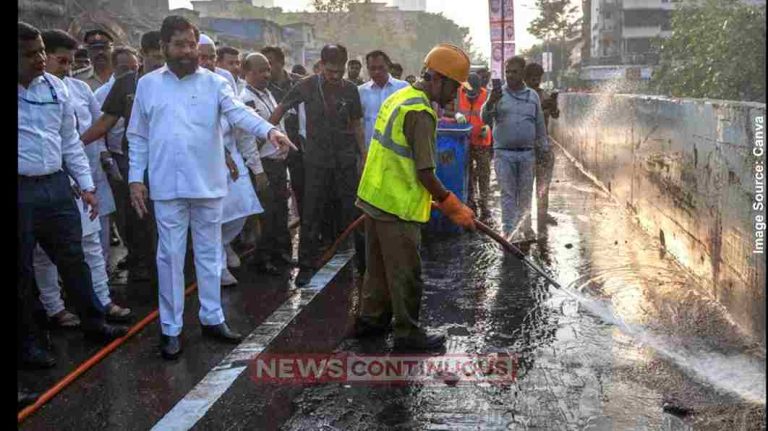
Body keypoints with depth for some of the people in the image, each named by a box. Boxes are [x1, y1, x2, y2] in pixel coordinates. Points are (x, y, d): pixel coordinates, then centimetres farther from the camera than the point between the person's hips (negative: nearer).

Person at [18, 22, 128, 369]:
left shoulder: (56, 88, 7)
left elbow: (70, 141, 14)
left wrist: (86, 185, 11)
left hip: (56, 186, 5)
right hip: (22, 192, -5)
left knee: (72, 258, 15)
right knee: (22, 269, 7)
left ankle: (93, 322, 30)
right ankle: (28, 342, 21)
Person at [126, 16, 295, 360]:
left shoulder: (214, 83, 0)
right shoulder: (147, 84, 4)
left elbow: (239, 112, -16)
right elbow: (138, 137, 7)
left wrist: (269, 130, -34)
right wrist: (136, 178, 1)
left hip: (208, 184, 1)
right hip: (167, 187, 0)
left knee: (209, 253, 12)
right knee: (170, 256, 5)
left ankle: (212, 318, 25)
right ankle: (171, 328, 15)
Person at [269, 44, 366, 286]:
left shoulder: (350, 89, 0)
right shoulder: (307, 86, -5)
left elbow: (356, 124, 7)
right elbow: (281, 109, 4)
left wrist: (364, 154, 3)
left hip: (345, 159, 1)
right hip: (316, 159, -1)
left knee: (353, 211, 6)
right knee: (311, 214, 2)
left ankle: (363, 259, 19)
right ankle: (307, 265, 13)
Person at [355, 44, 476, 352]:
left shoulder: (400, 97, 10)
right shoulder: (421, 112, -20)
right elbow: (425, 173, -20)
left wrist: (432, 198, 21)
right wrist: (454, 207, -11)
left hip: (375, 196, 10)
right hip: (398, 205, -10)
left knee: (380, 266, 20)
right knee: (405, 273, 3)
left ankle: (370, 319, 32)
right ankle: (407, 333, 13)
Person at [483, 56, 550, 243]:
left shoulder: (533, 96, 8)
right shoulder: (498, 94, 1)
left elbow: (540, 125, 14)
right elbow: (486, 119, -10)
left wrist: (544, 148, 12)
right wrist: (490, 103, -30)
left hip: (527, 152, 3)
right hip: (504, 152, -2)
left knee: (525, 193, 10)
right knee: (508, 194, -1)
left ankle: (525, 228, 21)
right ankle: (509, 231, 3)